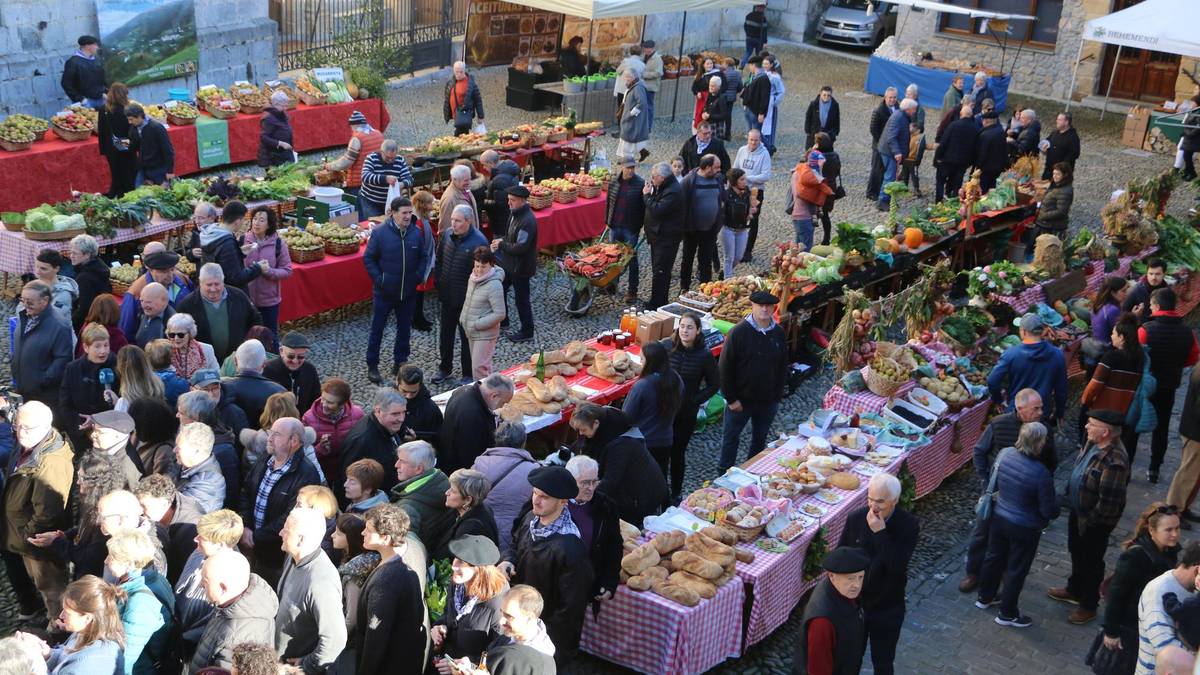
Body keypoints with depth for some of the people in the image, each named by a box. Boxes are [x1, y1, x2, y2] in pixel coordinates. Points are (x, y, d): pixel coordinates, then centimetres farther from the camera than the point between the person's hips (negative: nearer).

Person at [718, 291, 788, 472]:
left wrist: (777, 395, 1)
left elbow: (783, 367, 7)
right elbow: (725, 368, -13)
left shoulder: (779, 333, -2)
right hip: (741, 400, -4)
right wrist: (731, 399, -14)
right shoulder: (738, 332, -15)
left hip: (768, 402, 4)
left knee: (760, 438, 17)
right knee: (731, 437, 11)